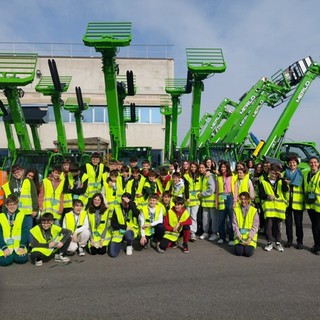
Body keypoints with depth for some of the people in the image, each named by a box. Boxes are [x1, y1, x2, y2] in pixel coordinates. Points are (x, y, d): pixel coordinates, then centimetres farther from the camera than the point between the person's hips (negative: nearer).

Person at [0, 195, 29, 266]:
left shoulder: (21, 216, 2)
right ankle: (7, 253, 15)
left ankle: (16, 255, 15)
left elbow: (25, 232, -1)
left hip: (19, 245, 0)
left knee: (22, 259, -20)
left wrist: (22, 246, -12)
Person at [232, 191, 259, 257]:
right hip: (239, 236, 1)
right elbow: (235, 225, 0)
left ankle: (249, 246, 15)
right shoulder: (236, 210, 3)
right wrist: (239, 236, -11)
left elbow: (255, 227, 0)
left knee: (248, 253, -19)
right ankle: (240, 245, 16)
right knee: (238, 252, -18)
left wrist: (250, 238, -12)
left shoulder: (254, 211, 0)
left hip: (250, 237, -1)